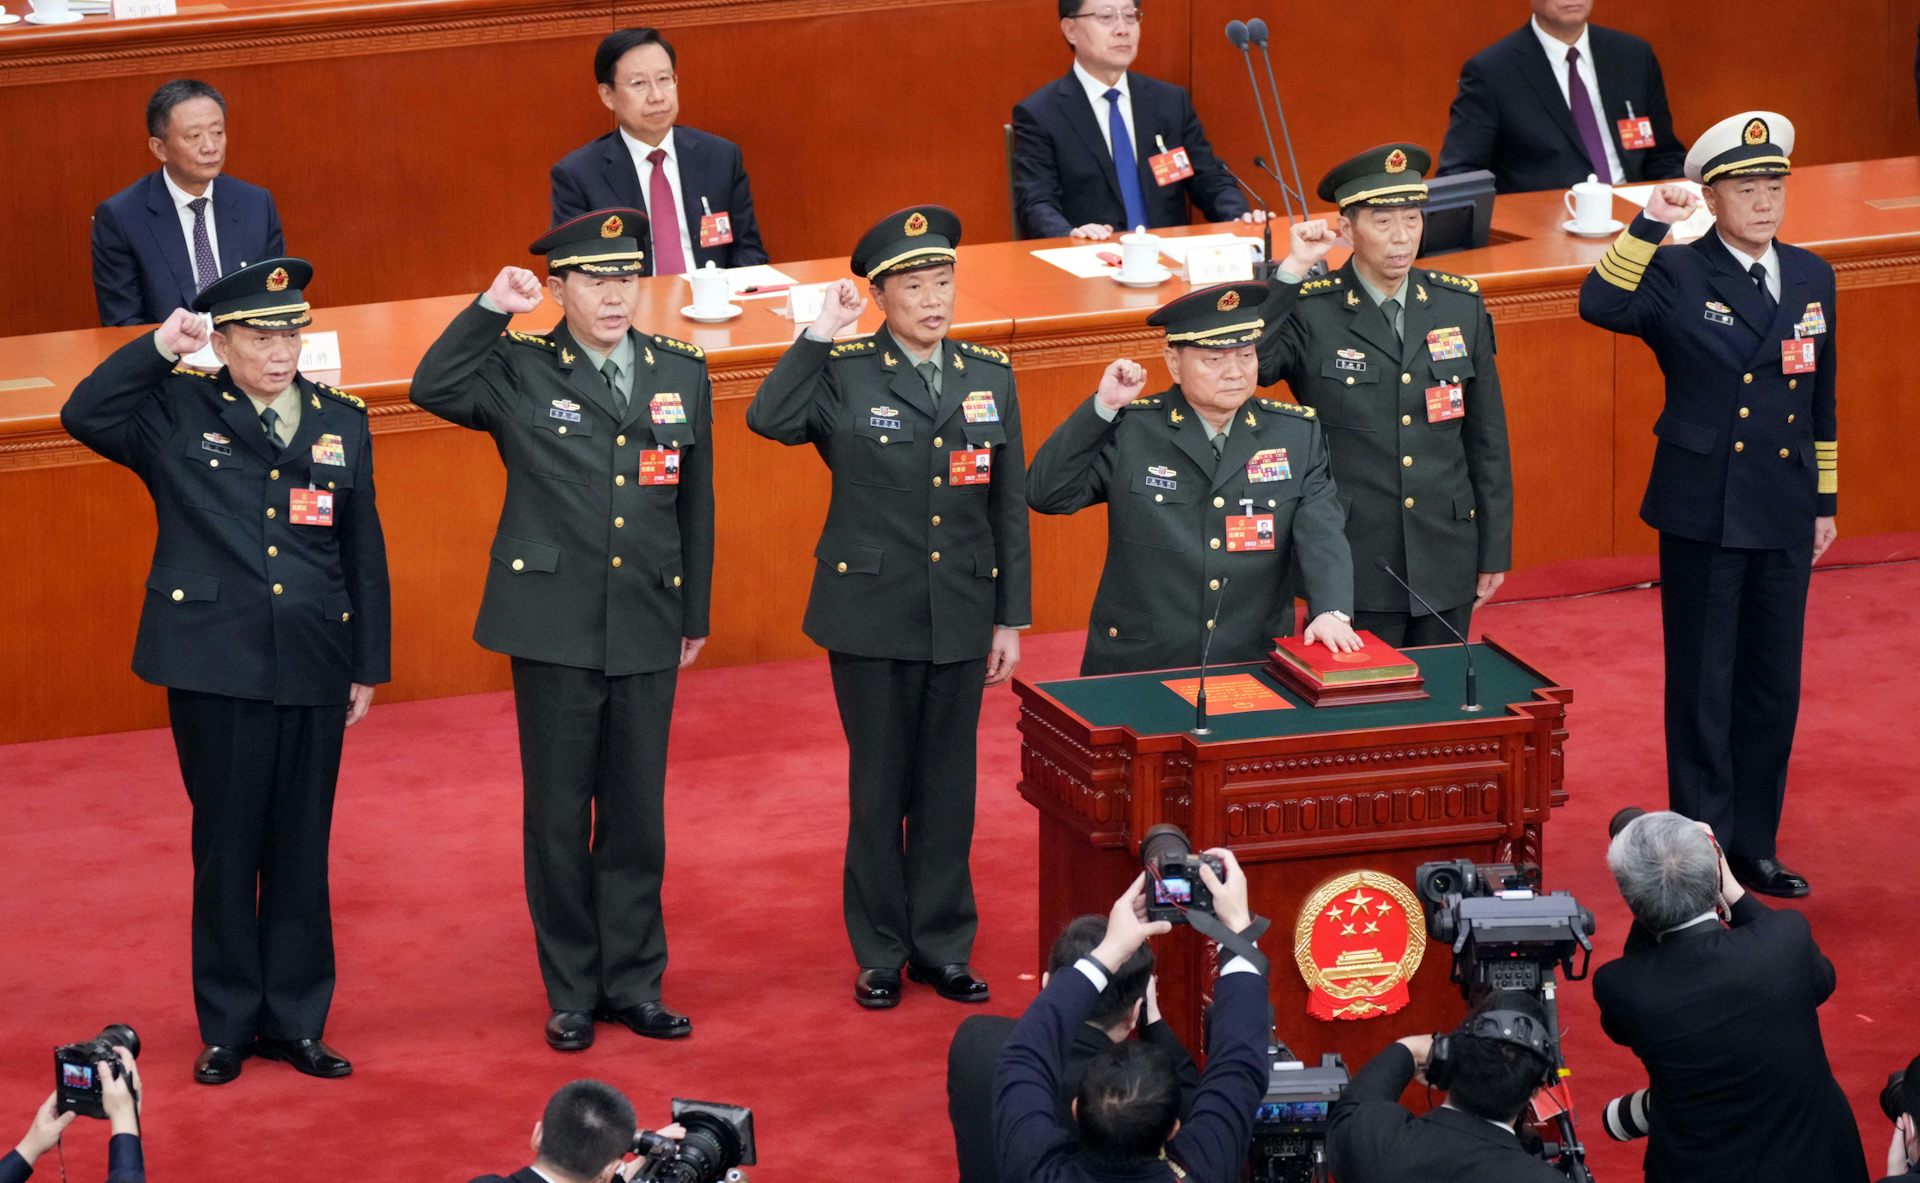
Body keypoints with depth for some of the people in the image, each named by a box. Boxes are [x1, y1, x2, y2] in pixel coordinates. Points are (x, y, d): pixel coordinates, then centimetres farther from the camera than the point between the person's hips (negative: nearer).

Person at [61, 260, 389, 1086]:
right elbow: (84, 416, -15)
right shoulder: (177, 414, 1)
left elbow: (364, 552, 10)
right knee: (226, 847, 4)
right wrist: (159, 349, -18)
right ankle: (227, 1025, 15)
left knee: (301, 848, 8)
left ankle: (294, 1018, 18)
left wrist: (369, 666, 8)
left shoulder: (341, 422, 8)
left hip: (313, 670, 2)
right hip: (217, 667, -2)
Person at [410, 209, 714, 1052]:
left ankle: (633, 981, 21)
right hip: (555, 626, -3)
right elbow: (432, 389, -20)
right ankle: (571, 991, 16)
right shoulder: (519, 371, -3)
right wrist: (490, 309, -23)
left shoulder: (682, 373, 7)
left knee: (638, 814, 9)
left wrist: (694, 614, 14)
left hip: (647, 631, 3)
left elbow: (695, 502, 12)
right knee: (559, 815, 5)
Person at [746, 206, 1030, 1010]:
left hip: (961, 617, 3)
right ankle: (881, 953, 15)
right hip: (871, 613, -3)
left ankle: (944, 945, 19)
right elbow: (766, 419, -25)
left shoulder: (990, 377, 6)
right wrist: (821, 334, -22)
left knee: (949, 783, 8)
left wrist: (1011, 619, 6)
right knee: (879, 784, 5)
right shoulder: (844, 375, -5)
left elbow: (1010, 507, 9)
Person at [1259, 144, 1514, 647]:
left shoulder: (1460, 304, 4)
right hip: (1352, 566, -3)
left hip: (1445, 566, 4)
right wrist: (1292, 271, -25)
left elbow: (1487, 436, 9)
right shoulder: (1309, 311, -8)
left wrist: (1495, 549, 9)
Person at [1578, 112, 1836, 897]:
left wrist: (1825, 502, 15)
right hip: (1704, 512, -5)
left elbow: (1821, 398, 15)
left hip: (1786, 515, 5)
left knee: (1774, 684, 10)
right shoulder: (1677, 275, -8)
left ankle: (1755, 846, 22)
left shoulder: (1811, 277, 8)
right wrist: (1649, 226, -32)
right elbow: (1600, 306, -27)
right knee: (1703, 685, 3)